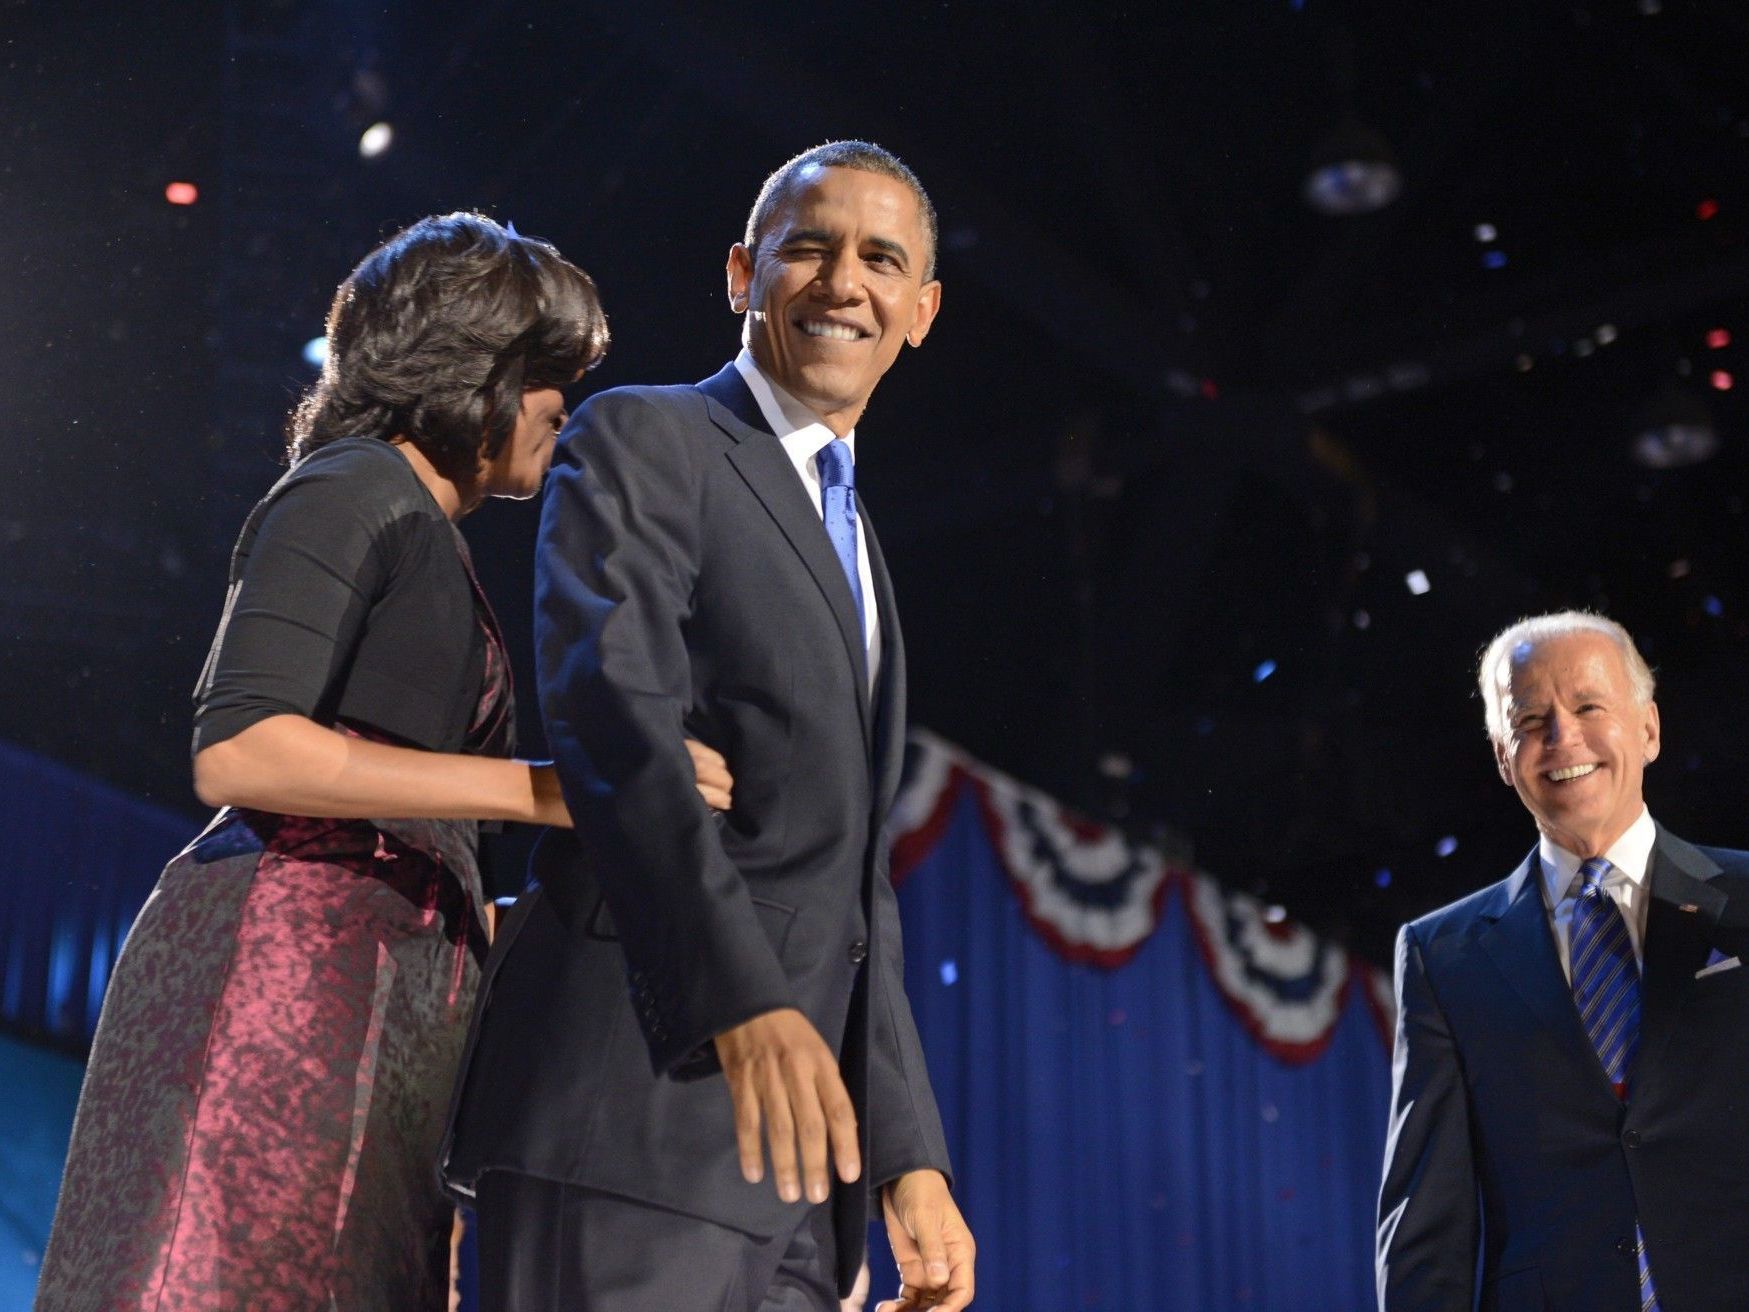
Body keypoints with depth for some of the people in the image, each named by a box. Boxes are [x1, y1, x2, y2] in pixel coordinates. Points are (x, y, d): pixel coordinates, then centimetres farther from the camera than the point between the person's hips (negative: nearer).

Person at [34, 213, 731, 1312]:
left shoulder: (426, 536, 24)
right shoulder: (354, 491, -2)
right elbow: (235, 752, -16)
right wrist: (546, 789, -19)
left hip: (380, 997, 9)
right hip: (286, 974, -9)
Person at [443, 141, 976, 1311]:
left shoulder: (851, 550, 26)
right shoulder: (641, 443, 2)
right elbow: (617, 720, -15)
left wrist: (911, 1161, 16)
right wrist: (744, 997, -29)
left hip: (799, 1132, 8)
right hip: (636, 1112, -8)